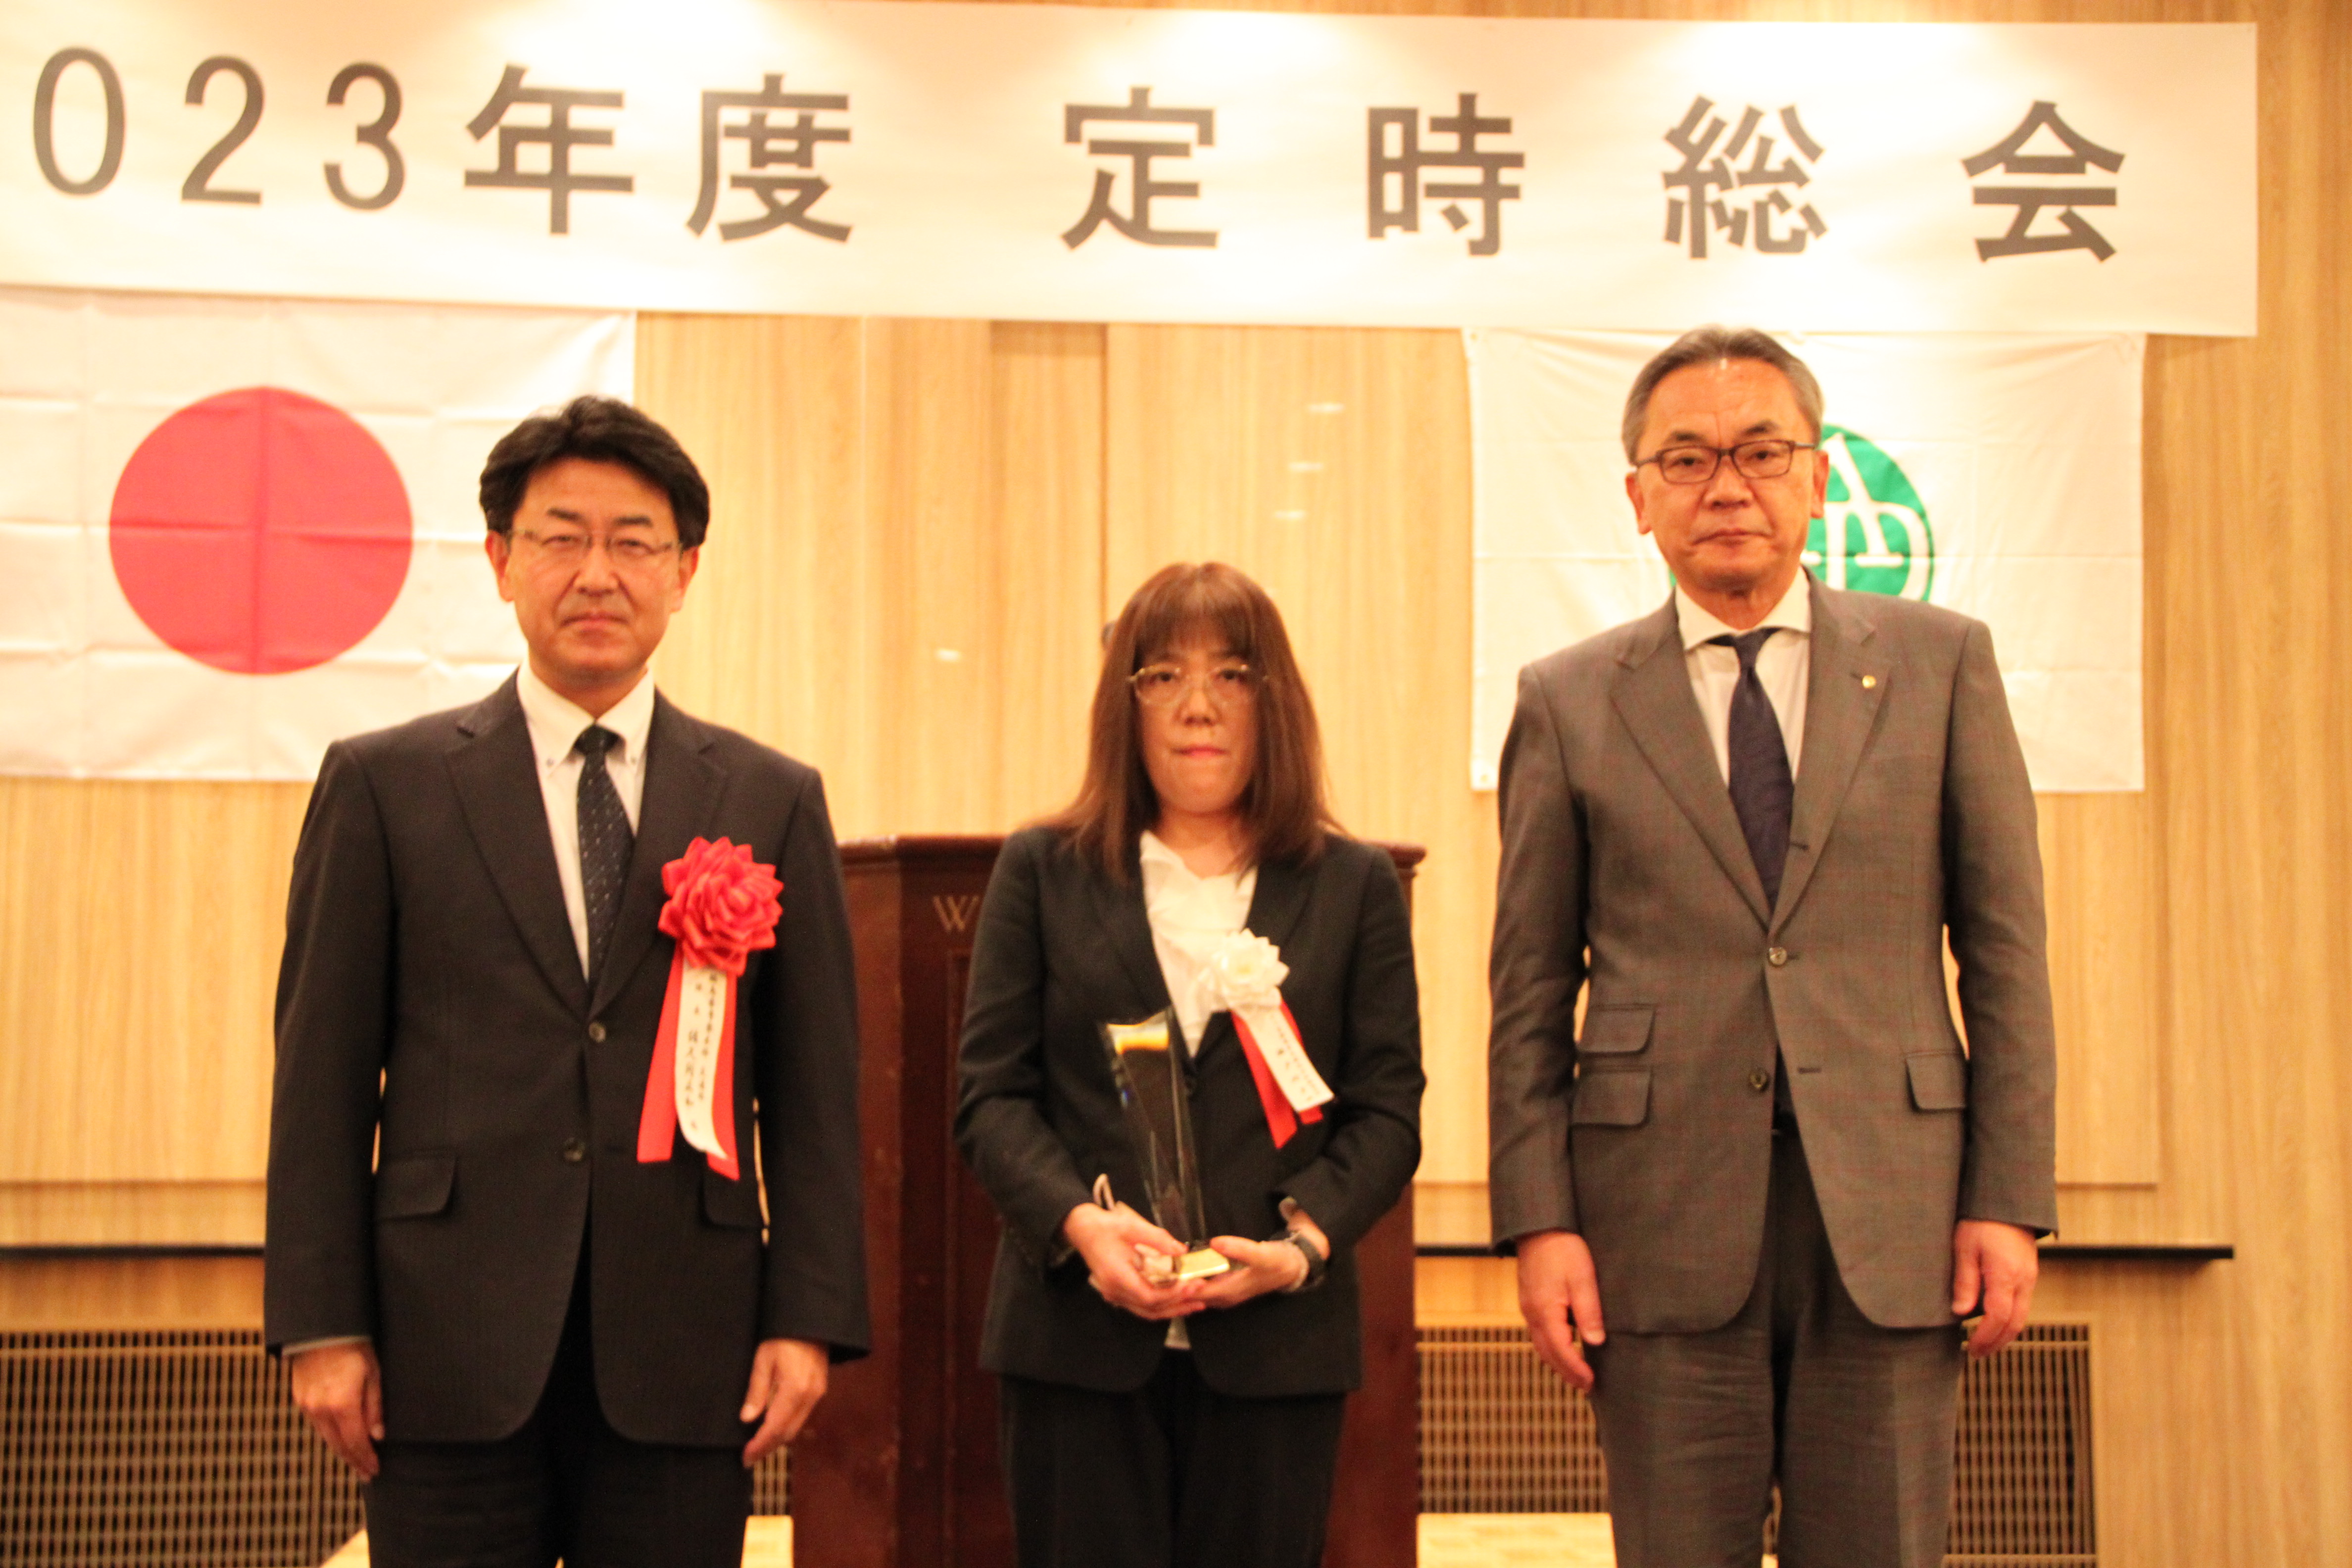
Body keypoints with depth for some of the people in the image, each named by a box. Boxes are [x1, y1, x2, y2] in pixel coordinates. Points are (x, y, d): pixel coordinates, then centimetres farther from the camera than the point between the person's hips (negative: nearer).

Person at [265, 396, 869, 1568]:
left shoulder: (772, 802, 7)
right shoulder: (383, 786, 5)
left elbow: (813, 1085, 6)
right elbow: (322, 1072, 2)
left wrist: (809, 1317, -2)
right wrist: (320, 1324, -4)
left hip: (682, 1353, 1)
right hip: (452, 1345, -1)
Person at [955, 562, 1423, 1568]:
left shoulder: (1355, 886, 10)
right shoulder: (1042, 872, 9)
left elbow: (1388, 1107, 5)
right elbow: (990, 1093, 3)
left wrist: (1306, 1240, -13)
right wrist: (1080, 1221, -14)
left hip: (1277, 1342, 1)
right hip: (1077, 1335, 0)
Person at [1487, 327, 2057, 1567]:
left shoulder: (1940, 663, 7)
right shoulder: (1568, 704, 6)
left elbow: (2004, 952, 5)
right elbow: (1530, 993, 5)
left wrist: (2010, 1199, -1)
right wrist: (1539, 1223, -3)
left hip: (1890, 1212, 1)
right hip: (1666, 1224, 0)